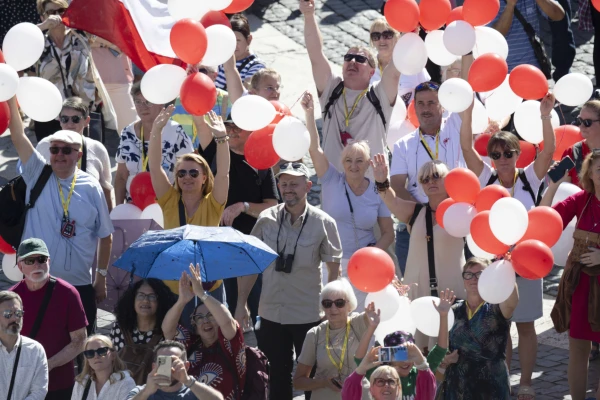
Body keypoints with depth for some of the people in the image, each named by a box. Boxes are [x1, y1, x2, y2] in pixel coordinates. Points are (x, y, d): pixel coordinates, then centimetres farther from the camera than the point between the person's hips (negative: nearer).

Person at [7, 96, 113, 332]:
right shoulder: (38, 175, 2)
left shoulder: (91, 188, 0)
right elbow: (18, 137, -7)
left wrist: (101, 276, 4)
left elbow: (105, 236, 5)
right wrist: (11, 99, -16)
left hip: (79, 284, 0)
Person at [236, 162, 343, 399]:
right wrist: (241, 304, 3)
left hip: (309, 316, -2)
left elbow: (334, 269, -1)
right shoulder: (266, 219, -1)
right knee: (276, 379, 10)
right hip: (271, 314, 2)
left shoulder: (324, 223, -6)